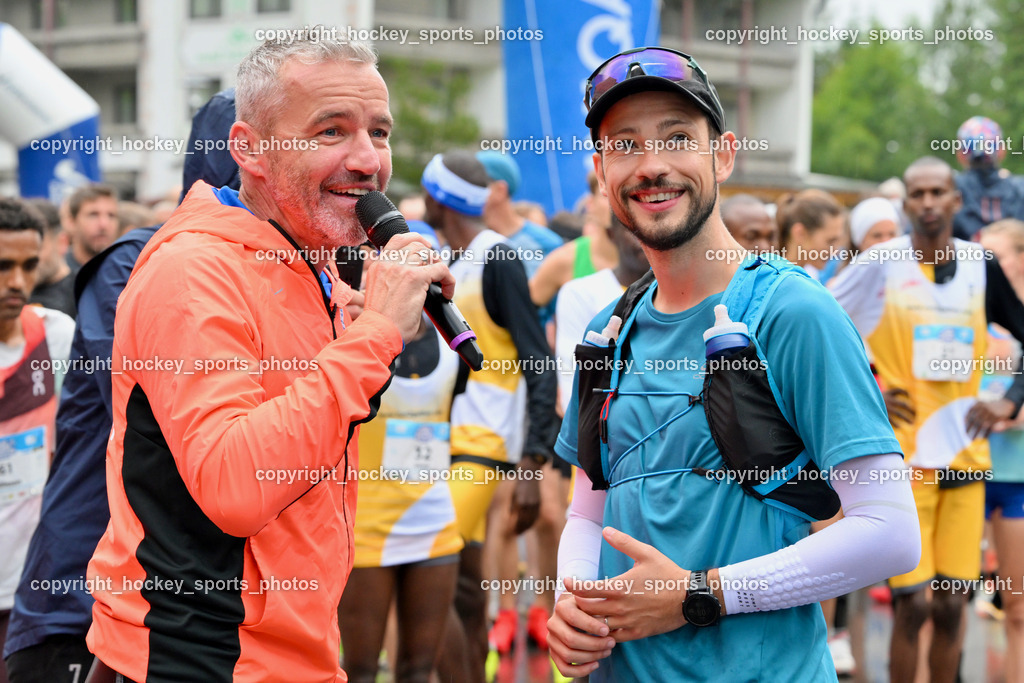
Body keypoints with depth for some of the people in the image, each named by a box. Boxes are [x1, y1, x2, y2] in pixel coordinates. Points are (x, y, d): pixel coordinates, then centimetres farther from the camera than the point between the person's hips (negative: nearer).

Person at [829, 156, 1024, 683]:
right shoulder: (881, 263, -4)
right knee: (913, 604, -6)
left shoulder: (981, 267, 6)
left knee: (951, 605, 5)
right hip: (901, 455, -3)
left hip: (965, 456, 3)